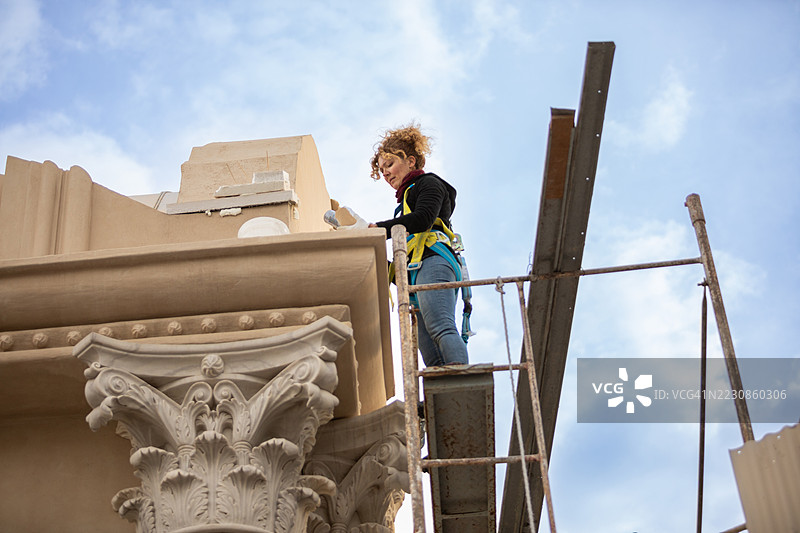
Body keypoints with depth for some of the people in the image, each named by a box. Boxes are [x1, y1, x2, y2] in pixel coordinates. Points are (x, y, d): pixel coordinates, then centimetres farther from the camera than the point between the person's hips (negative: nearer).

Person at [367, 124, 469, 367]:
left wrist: (380, 228, -3)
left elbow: (422, 219, -7)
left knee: (440, 328, -30)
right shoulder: (407, 198, 38)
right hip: (417, 276, 9)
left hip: (433, 262, -9)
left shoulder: (428, 183, 15)